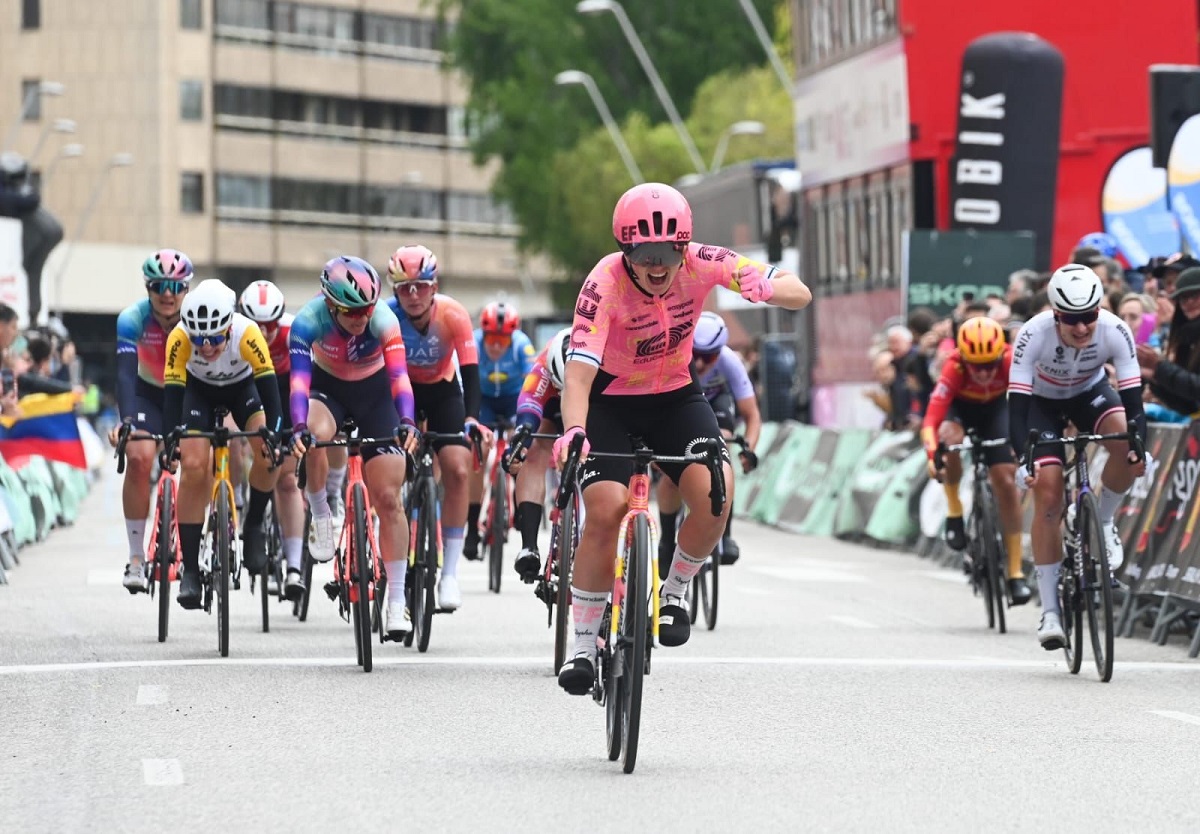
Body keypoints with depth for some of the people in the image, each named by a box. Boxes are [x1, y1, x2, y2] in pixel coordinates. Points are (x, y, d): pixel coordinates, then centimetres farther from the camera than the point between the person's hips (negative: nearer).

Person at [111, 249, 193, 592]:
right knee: (138, 458, -22)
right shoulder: (133, 319, -26)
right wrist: (125, 420, -51)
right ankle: (136, 558, -17)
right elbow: (125, 372, -35)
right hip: (149, 394, -1)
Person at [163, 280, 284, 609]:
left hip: (243, 386, 0)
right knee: (193, 467, -17)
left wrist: (273, 434, -50)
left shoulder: (247, 332, -37)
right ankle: (190, 568, -8)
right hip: (199, 388, 0)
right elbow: (172, 391, -34)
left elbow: (268, 385, -39)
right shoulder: (179, 338, -34)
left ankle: (253, 526, 0)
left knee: (269, 452, -26)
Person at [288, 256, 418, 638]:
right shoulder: (308, 320, -30)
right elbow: (299, 379, -38)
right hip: (327, 386, 0)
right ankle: (321, 516, -10)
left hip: (374, 391, 0)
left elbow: (399, 376, -37)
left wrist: (406, 423, -54)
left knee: (388, 498, -7)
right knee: (315, 437, -37)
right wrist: (299, 428, -55)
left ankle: (397, 601, -1)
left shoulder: (383, 319, -29)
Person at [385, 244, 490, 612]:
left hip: (443, 390, -1)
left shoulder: (453, 315, -29)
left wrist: (472, 419, -45)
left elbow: (470, 372, -30)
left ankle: (450, 573, -13)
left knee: (457, 470, -17)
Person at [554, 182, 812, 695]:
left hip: (675, 397, 3)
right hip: (610, 402, -3)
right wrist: (573, 430, -57)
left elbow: (799, 294, -20)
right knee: (605, 512, -20)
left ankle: (673, 592, 5)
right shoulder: (605, 283, -29)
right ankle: (584, 643, -4)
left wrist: (766, 288, -44)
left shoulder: (702, 263, -21)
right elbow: (578, 370, -38)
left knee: (716, 493, -22)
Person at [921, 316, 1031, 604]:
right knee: (951, 438, -36)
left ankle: (1016, 572, -2)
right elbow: (932, 419, -44)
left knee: (1006, 482, -10)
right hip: (959, 408, -1)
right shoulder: (954, 368, -37)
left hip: (995, 408, 1)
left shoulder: (1011, 361, -34)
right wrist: (932, 455, -60)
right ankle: (954, 511, -11)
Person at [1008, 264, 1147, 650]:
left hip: (1091, 392, 2)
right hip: (1043, 400, -2)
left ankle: (1103, 523, -3)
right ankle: (1049, 611, -8)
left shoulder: (1115, 332, -30)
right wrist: (1025, 459, -48)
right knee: (1048, 497, -14)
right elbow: (1017, 406, -35)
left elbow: (1132, 397, -29)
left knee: (1126, 445, -31)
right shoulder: (1033, 335, -35)